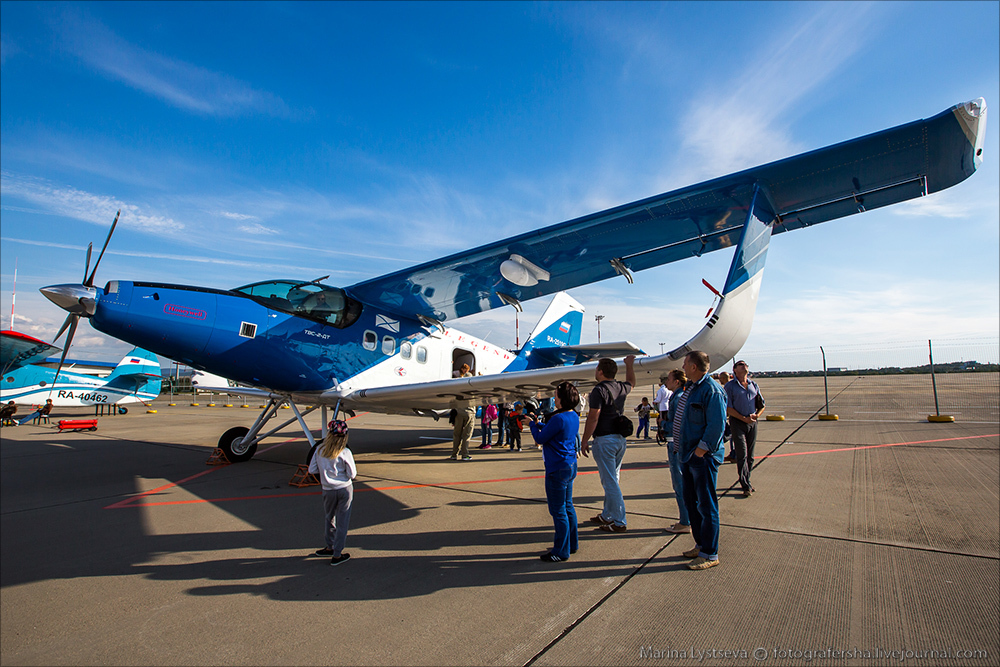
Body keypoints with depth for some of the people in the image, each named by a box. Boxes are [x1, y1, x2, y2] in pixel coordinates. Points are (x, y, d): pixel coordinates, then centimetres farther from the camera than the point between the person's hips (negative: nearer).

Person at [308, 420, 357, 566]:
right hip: (345, 489, -3)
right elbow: (352, 474, -12)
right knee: (342, 521, 8)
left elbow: (312, 470, -2)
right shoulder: (345, 453, -17)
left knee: (330, 518, 24)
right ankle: (337, 555, 14)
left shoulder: (319, 450, -8)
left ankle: (330, 547, 37)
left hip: (328, 490, 3)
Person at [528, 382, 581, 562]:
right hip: (571, 466, 10)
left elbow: (540, 439, -14)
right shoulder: (574, 416, 6)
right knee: (568, 506, 19)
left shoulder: (558, 419, -23)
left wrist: (532, 424, 2)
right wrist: (539, 423, 10)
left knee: (558, 511, 1)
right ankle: (572, 544, 31)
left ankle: (561, 552, 11)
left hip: (557, 469, -9)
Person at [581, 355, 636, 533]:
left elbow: (593, 418, -17)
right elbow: (631, 382, 33)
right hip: (620, 438, 9)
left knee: (610, 482, -2)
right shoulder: (621, 388, 8)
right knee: (612, 480, 17)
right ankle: (606, 516, 28)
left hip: (604, 439, -8)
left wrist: (584, 440, -11)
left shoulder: (599, 390, -15)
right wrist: (629, 364, 45)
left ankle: (619, 522, 4)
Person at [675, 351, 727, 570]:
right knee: (691, 502, 18)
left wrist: (700, 450, -20)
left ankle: (710, 554, 13)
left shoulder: (712, 390, -17)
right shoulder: (690, 387, 12)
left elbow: (717, 425, -21)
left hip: (703, 457, -10)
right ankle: (701, 545, 32)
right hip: (688, 455, 10)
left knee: (706, 505, 1)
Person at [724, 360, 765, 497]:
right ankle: (746, 486, -1)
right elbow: (728, 408, -8)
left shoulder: (753, 385, 12)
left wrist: (756, 415, -1)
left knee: (750, 455, 10)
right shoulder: (730, 386, -4)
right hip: (738, 422, -5)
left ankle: (746, 482, 21)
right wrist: (744, 418, -13)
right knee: (742, 454, -6)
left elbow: (762, 404, 17)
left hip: (752, 423, 5)